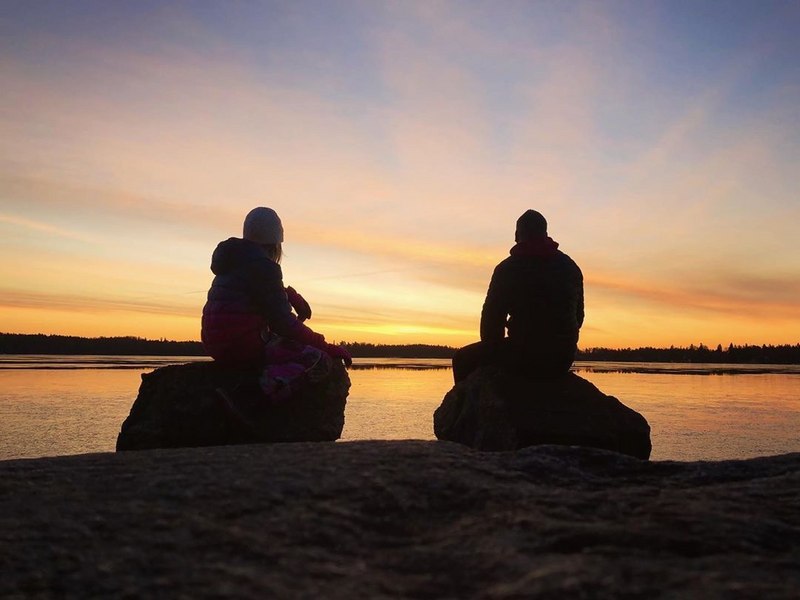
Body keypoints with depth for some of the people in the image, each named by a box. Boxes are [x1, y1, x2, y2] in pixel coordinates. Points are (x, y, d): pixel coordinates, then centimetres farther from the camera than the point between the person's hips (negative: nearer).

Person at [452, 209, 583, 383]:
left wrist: (491, 348, 13)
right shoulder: (571, 266, 10)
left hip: (525, 356, -6)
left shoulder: (507, 268, -6)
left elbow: (492, 317, -4)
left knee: (463, 358, 14)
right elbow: (578, 316, 15)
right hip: (563, 359, 6)